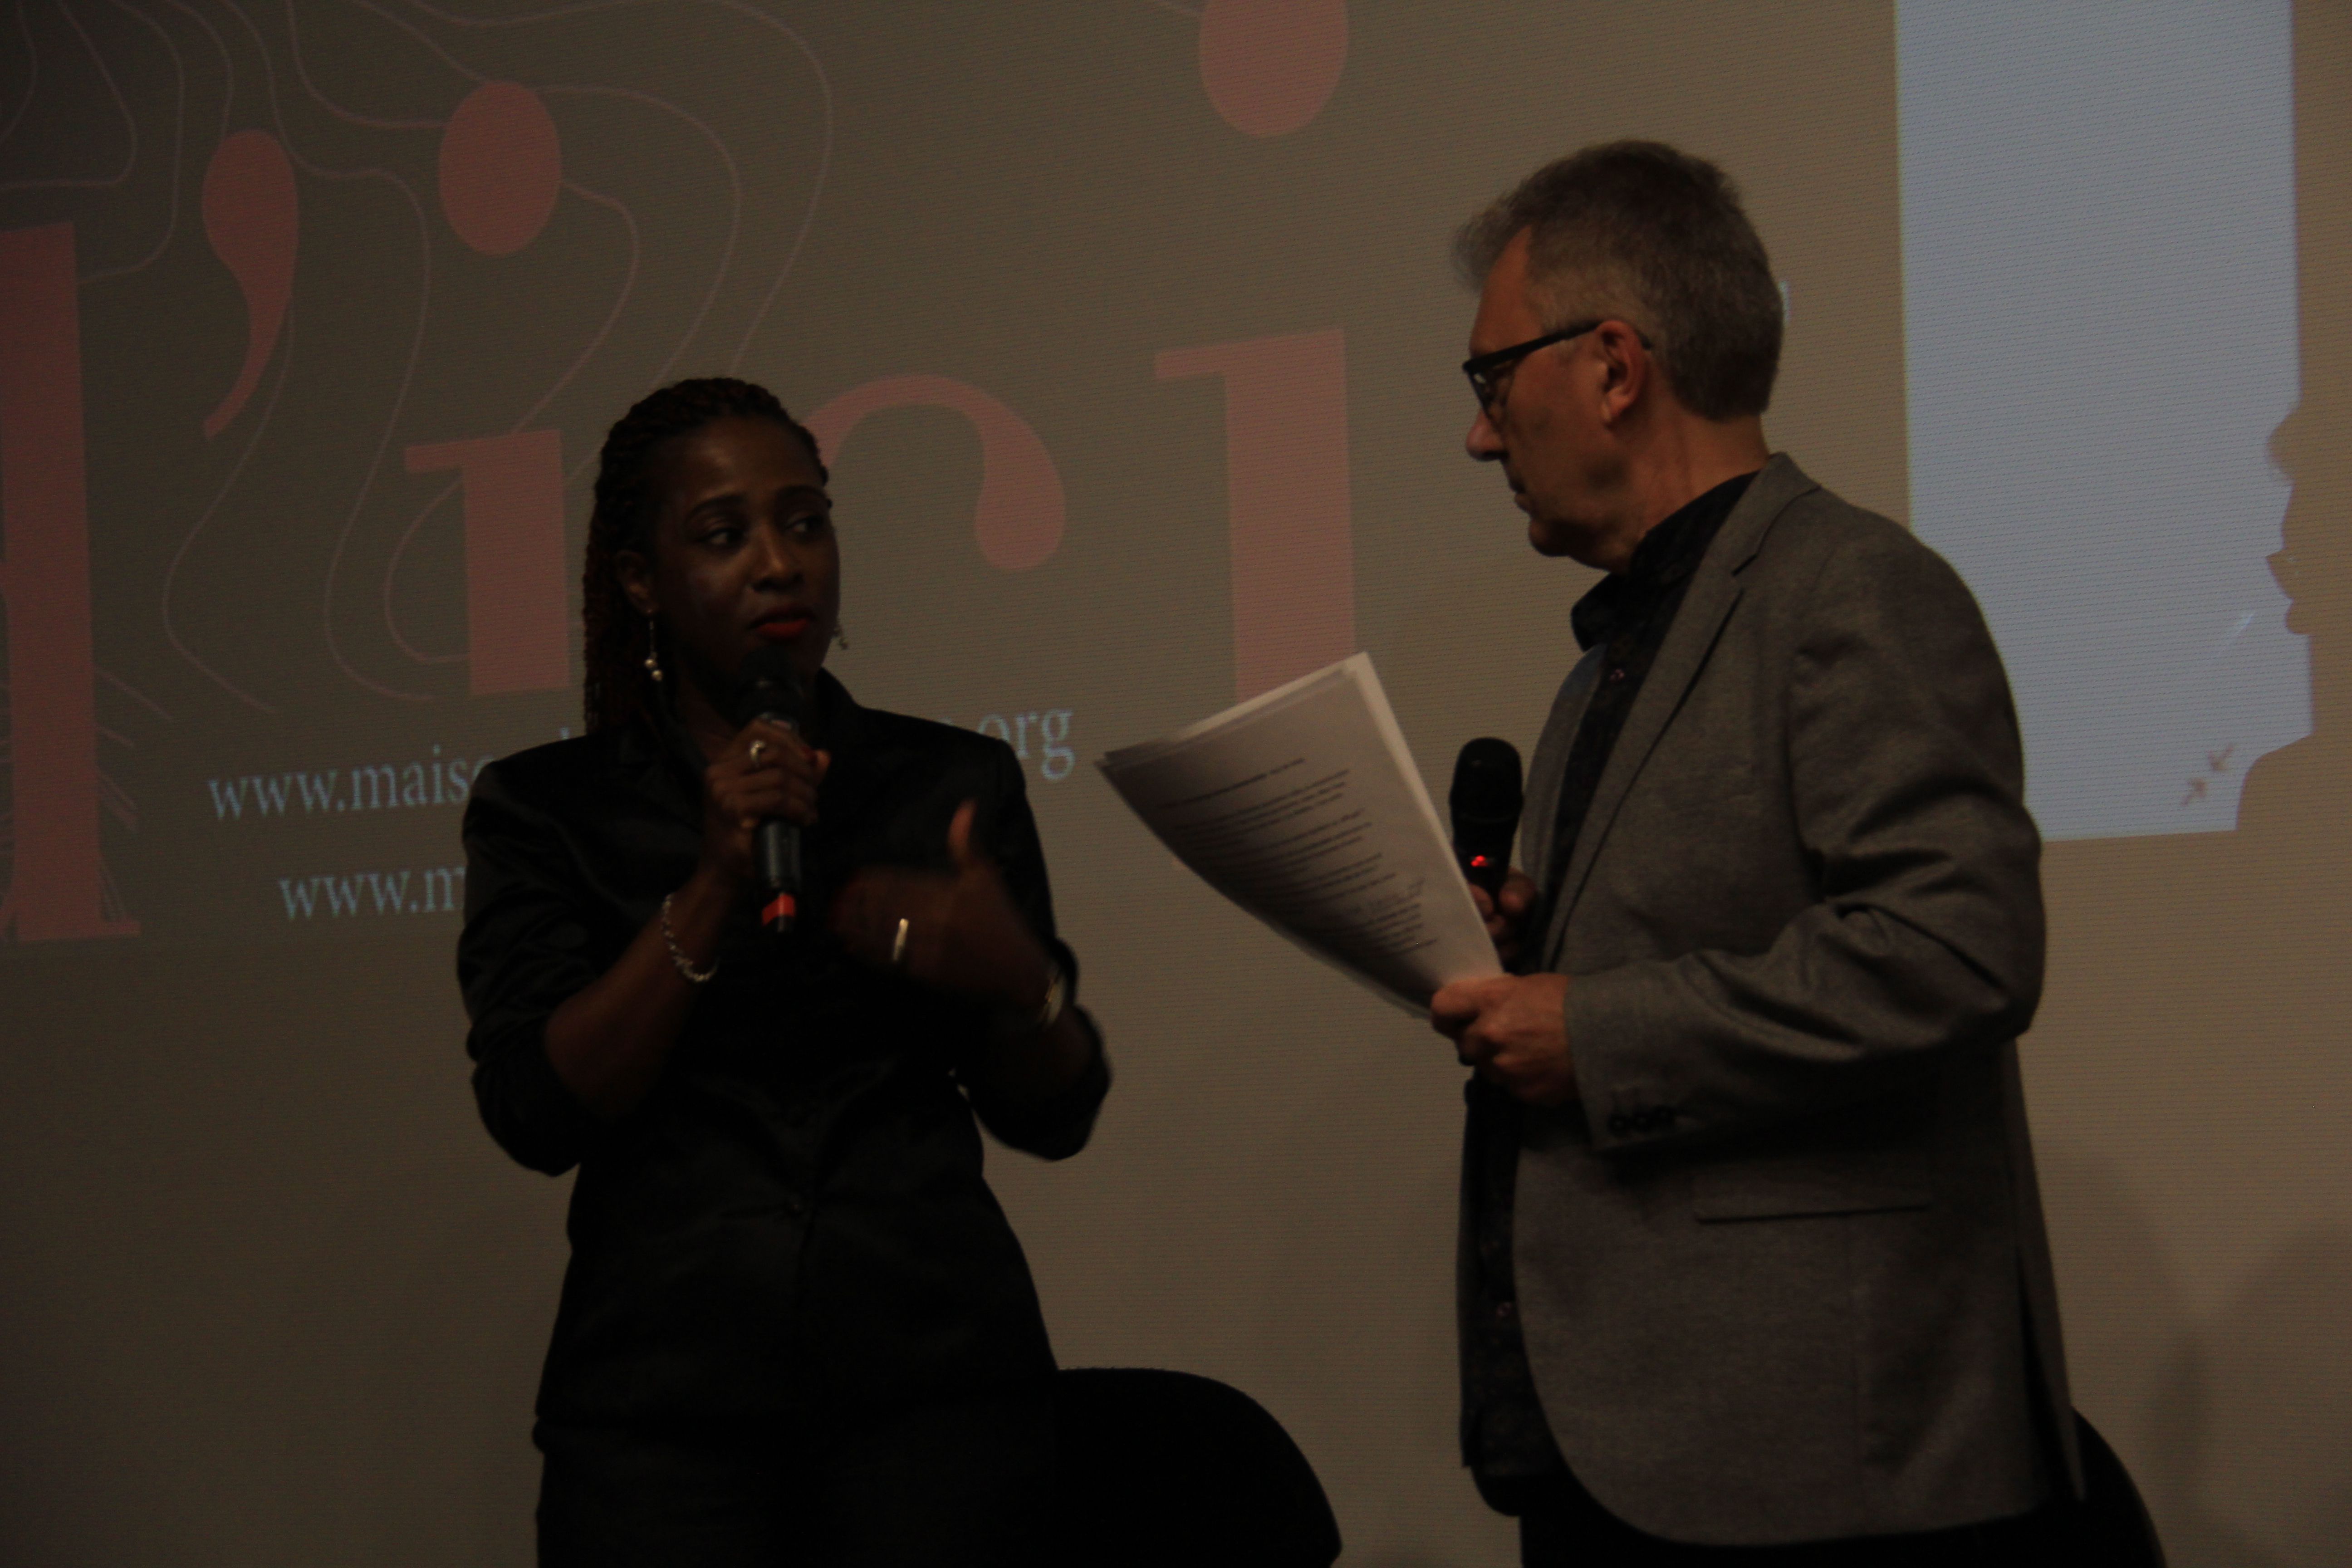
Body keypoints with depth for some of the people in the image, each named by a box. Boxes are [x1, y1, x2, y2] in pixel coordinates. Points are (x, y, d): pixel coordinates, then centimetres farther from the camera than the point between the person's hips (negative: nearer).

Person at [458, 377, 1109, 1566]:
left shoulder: (954, 783, 9)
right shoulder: (544, 809, 5)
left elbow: (1051, 1117, 8)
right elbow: (538, 1111, -7)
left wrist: (1016, 978, -13)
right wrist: (712, 887, -16)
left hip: (933, 1382, 1)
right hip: (665, 1395, -1)